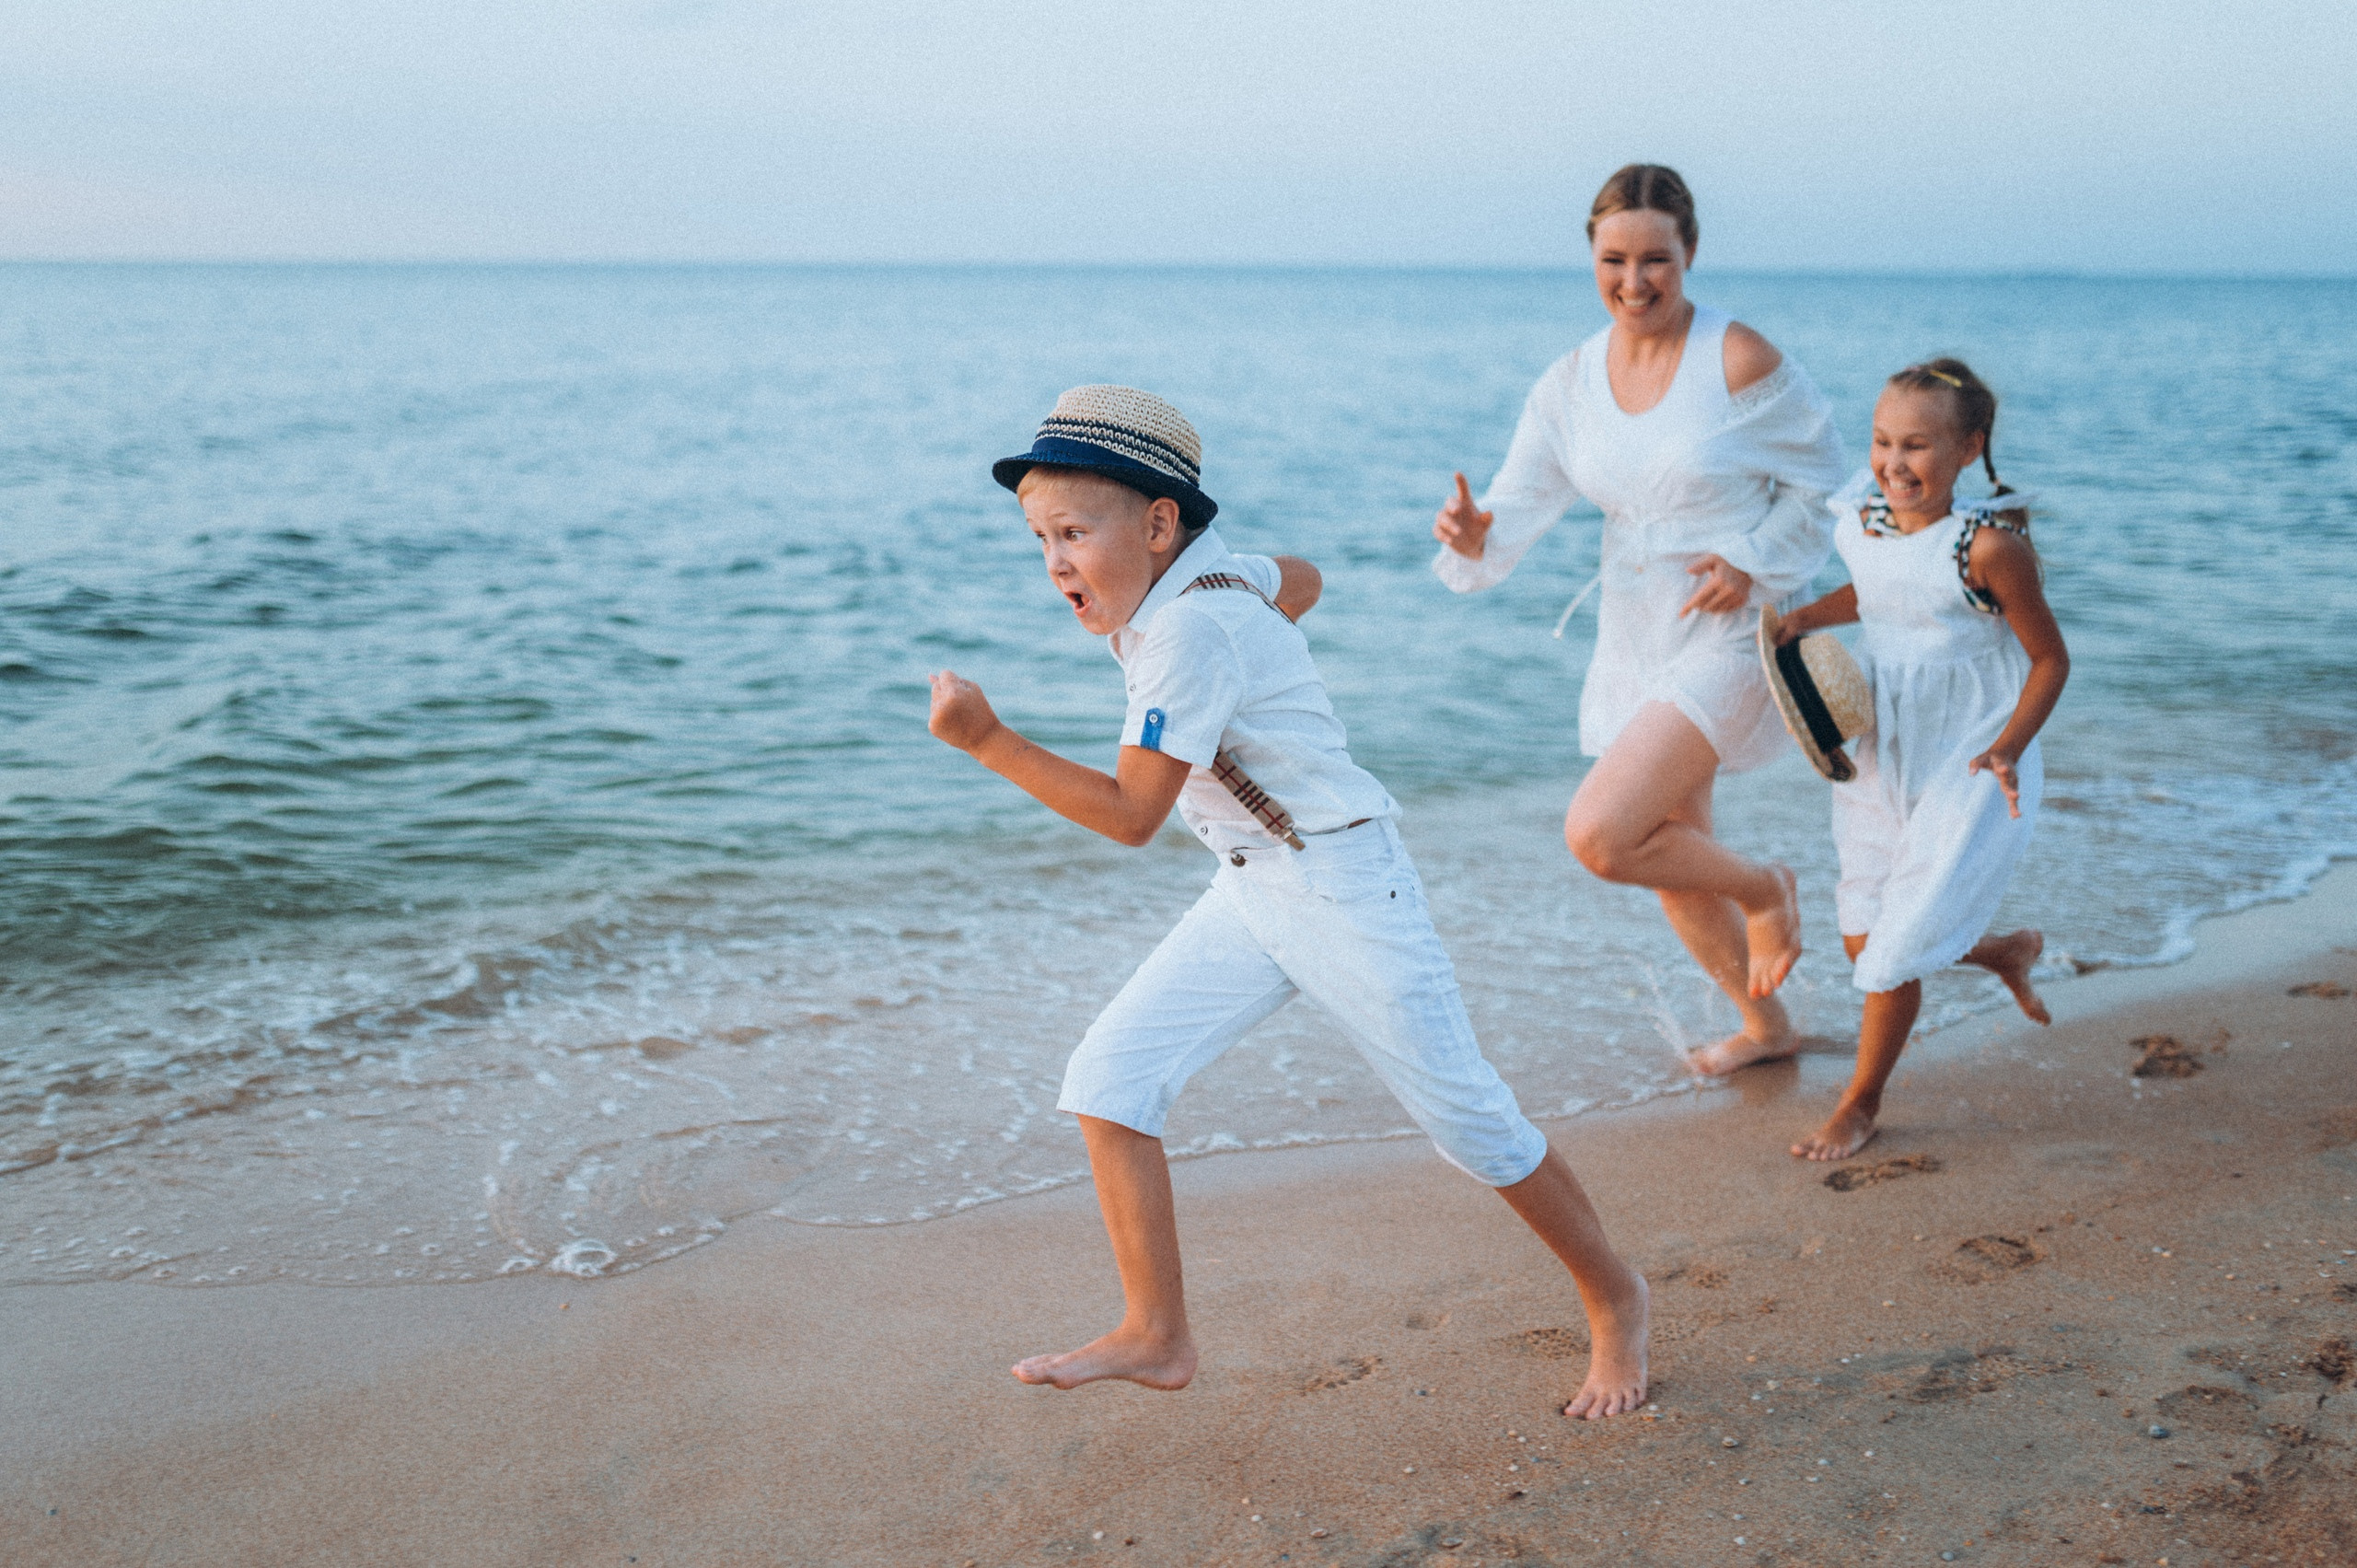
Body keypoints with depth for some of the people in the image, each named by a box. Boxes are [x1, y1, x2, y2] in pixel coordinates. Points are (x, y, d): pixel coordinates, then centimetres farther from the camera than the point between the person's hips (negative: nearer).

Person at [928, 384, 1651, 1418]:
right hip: (1251, 895, 9)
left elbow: (1131, 815, -26)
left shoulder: (1191, 628, -25)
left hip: (1345, 888, -9)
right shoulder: (1205, 573, 2)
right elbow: (1300, 579, 24)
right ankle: (1155, 1335, 4)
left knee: (1465, 1119, 2)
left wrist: (986, 740, -29)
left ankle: (1613, 1300, 24)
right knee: (1108, 1079, -3)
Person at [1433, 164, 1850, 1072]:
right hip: (1634, 644, 7)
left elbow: (1822, 479, -3)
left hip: (1729, 636, -7)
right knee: (1671, 859, 18)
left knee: (1599, 835, -20)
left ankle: (1764, 892, 10)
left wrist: (1753, 563, -16)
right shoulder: (1570, 384, 0)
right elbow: (1518, 506, -3)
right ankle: (1764, 1026, 44)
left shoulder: (1739, 361, -15)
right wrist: (1473, 534, -25)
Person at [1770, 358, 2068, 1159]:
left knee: (1895, 951, -3)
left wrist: (2006, 748, -25)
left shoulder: (1988, 546, -23)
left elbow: (2051, 657, -13)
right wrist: (1804, 617, 0)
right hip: (1881, 754, 7)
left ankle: (1860, 1104, 21)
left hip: (1968, 769, -7)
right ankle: (2005, 951, 43)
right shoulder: (1866, 521, -6)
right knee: (1863, 940, 14)